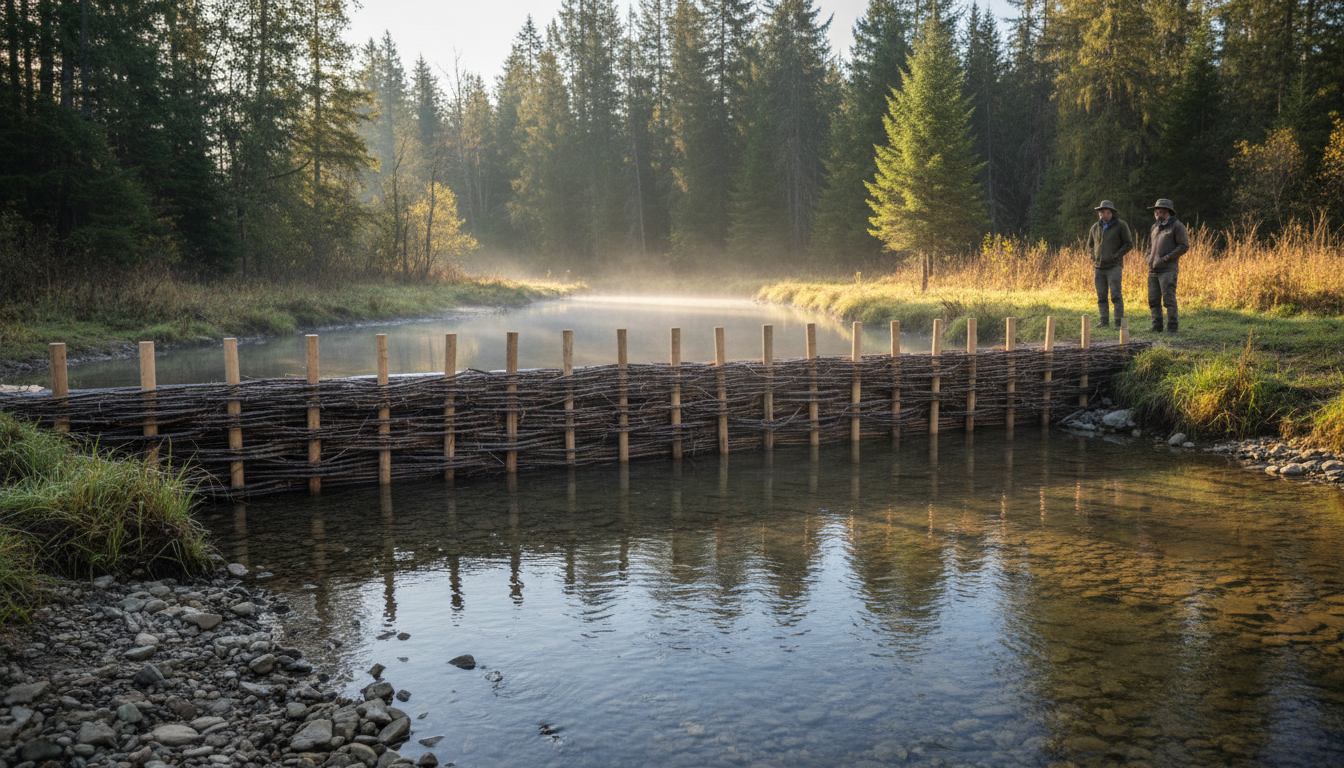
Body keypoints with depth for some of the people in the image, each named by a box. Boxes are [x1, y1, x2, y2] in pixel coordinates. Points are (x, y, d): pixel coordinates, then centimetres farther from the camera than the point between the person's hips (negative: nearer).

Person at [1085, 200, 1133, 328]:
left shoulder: (1120, 225, -1)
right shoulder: (1095, 227, 12)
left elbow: (1129, 244, -1)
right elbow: (1090, 245, 24)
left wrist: (1116, 255, -10)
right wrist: (1094, 256, 7)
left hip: (1114, 266, -5)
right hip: (1098, 267, 5)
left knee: (1115, 295, -10)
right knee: (1101, 296, 6)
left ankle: (1119, 322, -7)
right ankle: (1103, 321, 11)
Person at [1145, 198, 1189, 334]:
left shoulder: (1177, 226, -2)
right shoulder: (1155, 227, 19)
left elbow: (1184, 246, -8)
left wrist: (1165, 259, -14)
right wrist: (1149, 259, 10)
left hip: (1168, 269, -7)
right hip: (1153, 270, 7)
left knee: (1169, 299, -11)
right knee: (1153, 300, 4)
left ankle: (1172, 328, -8)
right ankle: (1156, 328, 9)